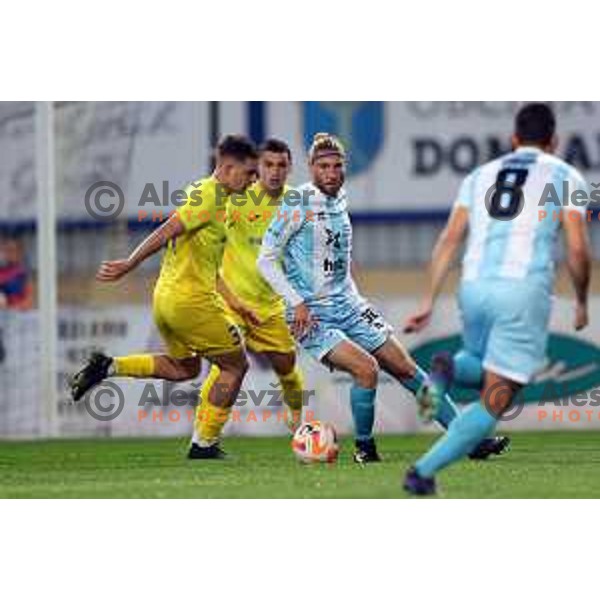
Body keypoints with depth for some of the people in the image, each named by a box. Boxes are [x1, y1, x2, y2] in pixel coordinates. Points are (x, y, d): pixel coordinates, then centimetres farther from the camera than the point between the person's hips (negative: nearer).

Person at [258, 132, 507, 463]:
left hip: (348, 306, 7)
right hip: (311, 315, -7)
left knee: (405, 367, 4)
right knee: (366, 368, -25)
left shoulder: (340, 200, 10)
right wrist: (297, 302, -16)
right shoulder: (300, 203, -12)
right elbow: (266, 259, -11)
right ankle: (364, 448, -4)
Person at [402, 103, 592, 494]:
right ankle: (424, 471, -14)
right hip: (525, 290, -4)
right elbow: (577, 248, -1)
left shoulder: (481, 176, 20)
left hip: (475, 287, 4)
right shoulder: (565, 176, 9)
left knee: (484, 369, 30)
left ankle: (452, 370, -5)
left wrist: (429, 302, 9)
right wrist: (582, 302, 14)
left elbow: (450, 240, 10)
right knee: (494, 401, 2)